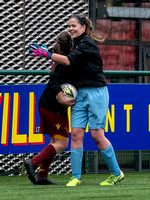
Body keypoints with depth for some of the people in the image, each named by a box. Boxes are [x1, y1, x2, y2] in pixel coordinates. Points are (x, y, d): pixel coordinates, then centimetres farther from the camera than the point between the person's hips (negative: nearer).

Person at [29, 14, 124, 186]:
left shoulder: (88, 43, -12)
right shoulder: (77, 43, 15)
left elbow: (69, 61, -21)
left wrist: (47, 54, -16)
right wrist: (57, 65, 6)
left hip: (96, 93, -8)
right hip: (80, 93, 8)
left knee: (97, 135, -5)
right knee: (76, 133, -2)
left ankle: (116, 173, 9)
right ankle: (76, 177, -1)